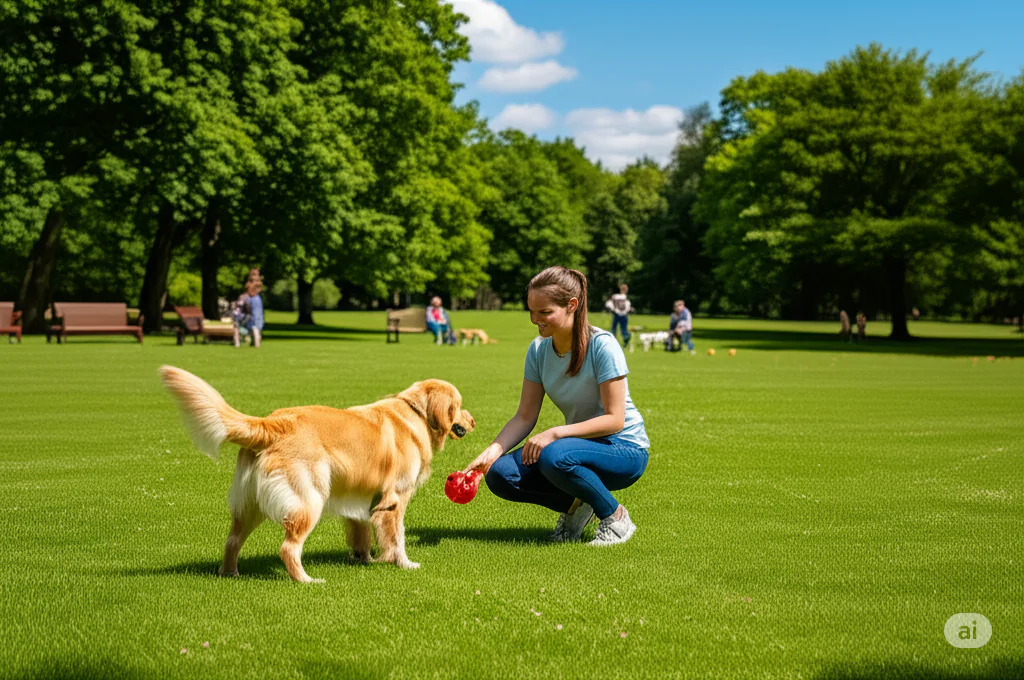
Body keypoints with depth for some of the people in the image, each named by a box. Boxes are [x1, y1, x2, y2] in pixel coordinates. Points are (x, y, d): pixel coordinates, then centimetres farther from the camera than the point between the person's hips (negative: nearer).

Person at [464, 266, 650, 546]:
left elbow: (614, 419, -21)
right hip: (579, 443, 6)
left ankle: (617, 518, -11)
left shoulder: (602, 345, -20)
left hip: (625, 450, -6)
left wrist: (555, 433, -29)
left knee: (554, 457, -37)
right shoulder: (538, 350, -2)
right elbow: (524, 417, -2)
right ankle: (575, 505, 7)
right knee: (500, 474, -16)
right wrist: (492, 451, -20)